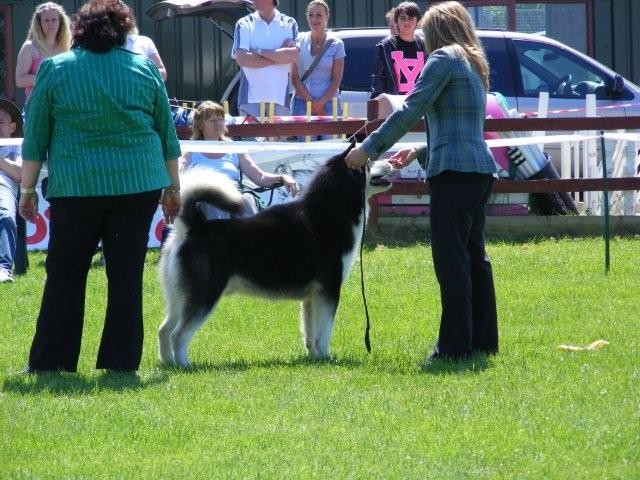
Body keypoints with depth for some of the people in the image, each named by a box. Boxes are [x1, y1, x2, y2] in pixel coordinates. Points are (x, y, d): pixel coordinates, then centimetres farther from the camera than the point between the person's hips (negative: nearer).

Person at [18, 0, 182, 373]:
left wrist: (27, 189, 10)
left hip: (75, 187, -1)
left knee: (65, 276, 6)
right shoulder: (144, 69, 7)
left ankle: (51, 362, 6)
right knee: (127, 276, 5)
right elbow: (167, 134, 11)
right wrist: (173, 189, 18)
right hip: (137, 185, 1)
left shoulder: (55, 70, 3)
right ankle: (121, 362, 4)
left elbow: (35, 138, 4)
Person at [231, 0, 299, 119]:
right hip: (251, 98, -1)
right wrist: (280, 56, -5)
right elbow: (242, 59, -7)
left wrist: (258, 51, -7)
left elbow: (294, 56, -7)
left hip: (279, 97, 1)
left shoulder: (289, 24, 10)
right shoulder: (244, 24, 7)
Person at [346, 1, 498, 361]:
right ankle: (484, 341, 16)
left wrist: (369, 149, -5)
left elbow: (411, 111, -11)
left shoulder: (444, 58, -6)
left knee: (451, 258, -8)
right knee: (474, 255, 13)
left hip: (455, 170, -9)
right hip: (481, 169, 9)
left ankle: (455, 345, -10)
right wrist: (421, 152, 22)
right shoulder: (475, 65, 20)